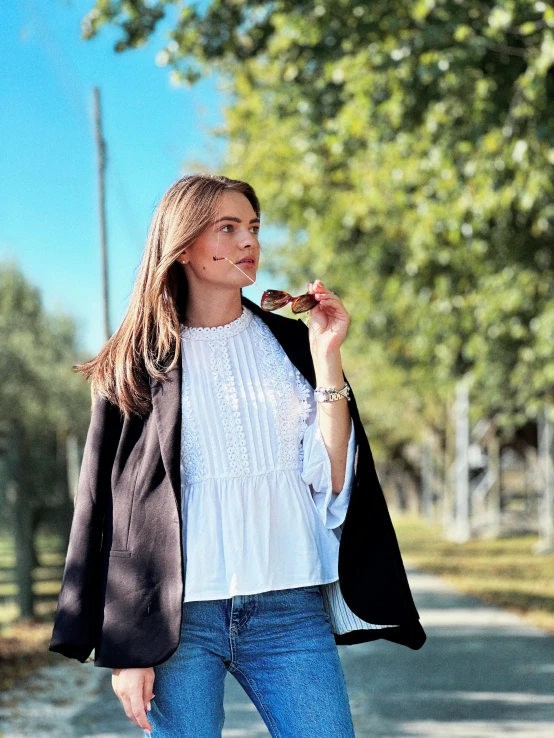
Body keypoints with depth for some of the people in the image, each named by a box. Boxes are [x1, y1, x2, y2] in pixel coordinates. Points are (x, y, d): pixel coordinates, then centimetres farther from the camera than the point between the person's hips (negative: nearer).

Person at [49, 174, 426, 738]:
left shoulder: (290, 345, 11)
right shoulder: (139, 364, 5)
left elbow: (332, 480, 2)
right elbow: (108, 509, 3)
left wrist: (326, 356, -4)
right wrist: (123, 649, -3)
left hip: (290, 611, 2)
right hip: (179, 615, -1)